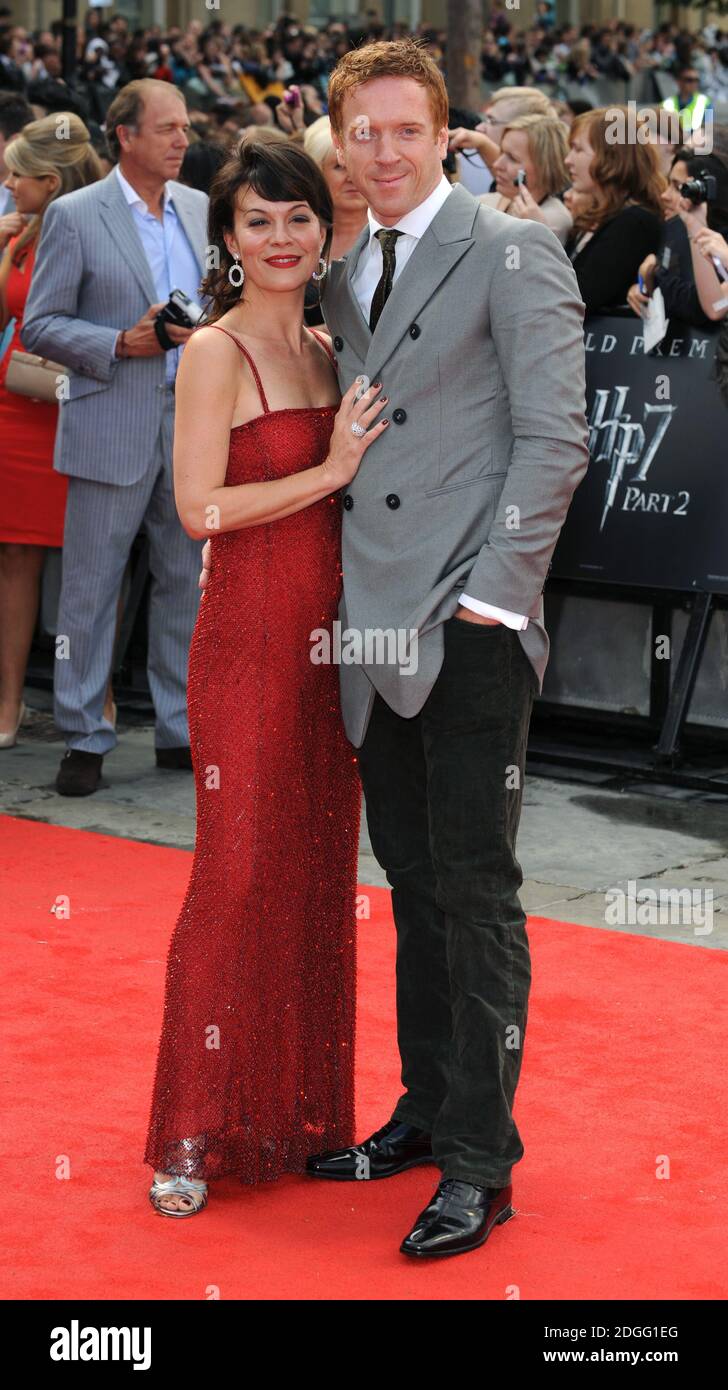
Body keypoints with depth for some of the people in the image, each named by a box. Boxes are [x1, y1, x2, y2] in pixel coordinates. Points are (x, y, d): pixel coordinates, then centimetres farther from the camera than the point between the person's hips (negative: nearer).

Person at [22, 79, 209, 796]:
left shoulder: (200, 209, 10)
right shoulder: (74, 215, -4)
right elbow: (40, 326, -5)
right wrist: (121, 344, -17)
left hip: (193, 421, 5)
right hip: (112, 429, -5)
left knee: (187, 582, 9)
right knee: (91, 588, 0)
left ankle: (181, 729, 20)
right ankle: (83, 738, 9)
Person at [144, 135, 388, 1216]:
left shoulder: (326, 350, 14)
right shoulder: (217, 351, -8)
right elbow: (202, 507, -16)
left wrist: (359, 455, 2)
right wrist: (333, 469, -13)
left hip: (330, 640, 7)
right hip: (250, 640, -7)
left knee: (318, 872, 9)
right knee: (239, 875, -4)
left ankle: (299, 1108, 20)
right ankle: (192, 1135, 5)